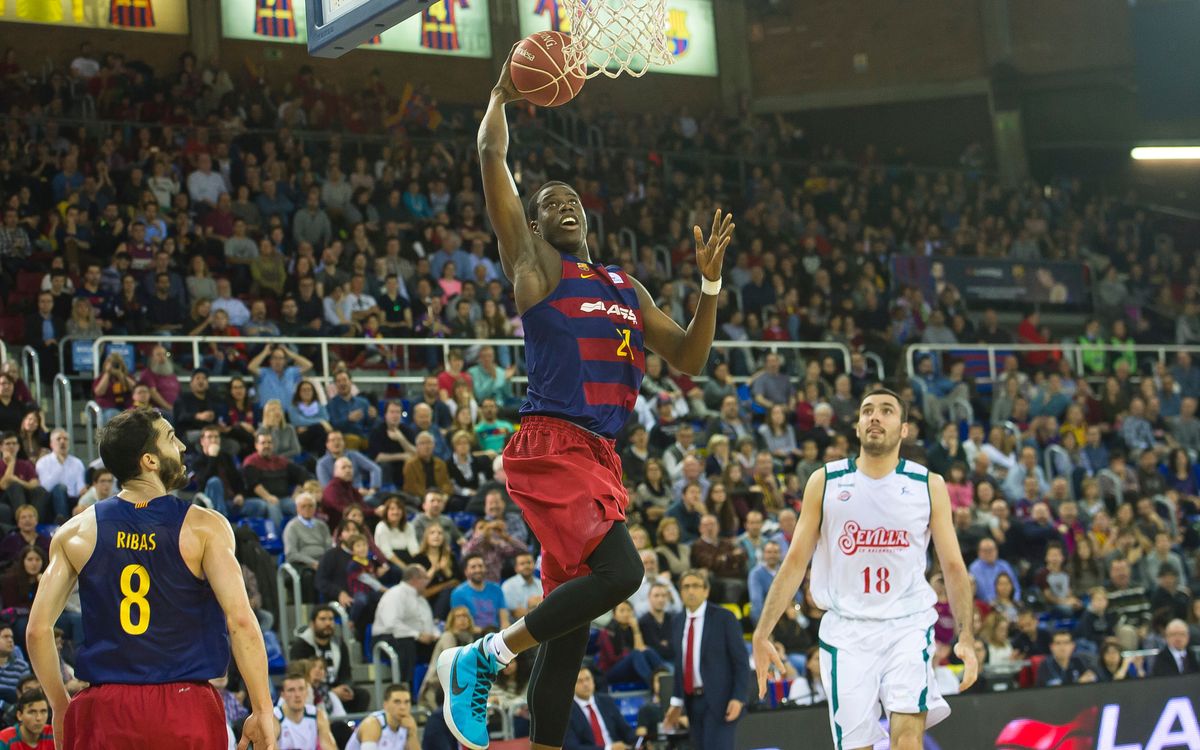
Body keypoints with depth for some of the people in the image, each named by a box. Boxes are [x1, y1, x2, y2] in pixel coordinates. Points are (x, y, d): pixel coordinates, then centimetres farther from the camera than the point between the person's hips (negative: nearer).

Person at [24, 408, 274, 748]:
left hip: (104, 708, 2)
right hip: (186, 710, -2)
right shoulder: (204, 526, -3)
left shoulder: (75, 532, 5)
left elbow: (37, 630, 3)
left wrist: (61, 708, 15)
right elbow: (240, 620, -13)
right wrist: (262, 710, -8)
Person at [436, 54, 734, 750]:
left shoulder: (627, 287, 23)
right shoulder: (535, 265, 4)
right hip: (552, 449, -7)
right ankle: (484, 657, -11)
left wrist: (711, 282, 9)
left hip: (601, 457, 7)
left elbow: (689, 359, 20)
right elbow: (493, 157, -4)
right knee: (619, 571, -25)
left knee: (570, 625, 7)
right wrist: (502, 93, 6)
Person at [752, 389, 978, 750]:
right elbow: (795, 561, 5)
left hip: (907, 626, -1)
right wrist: (762, 634, -2)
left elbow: (953, 566, 3)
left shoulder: (928, 486, 3)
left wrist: (966, 637, -10)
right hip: (846, 629, 1)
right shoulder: (825, 482, 4)